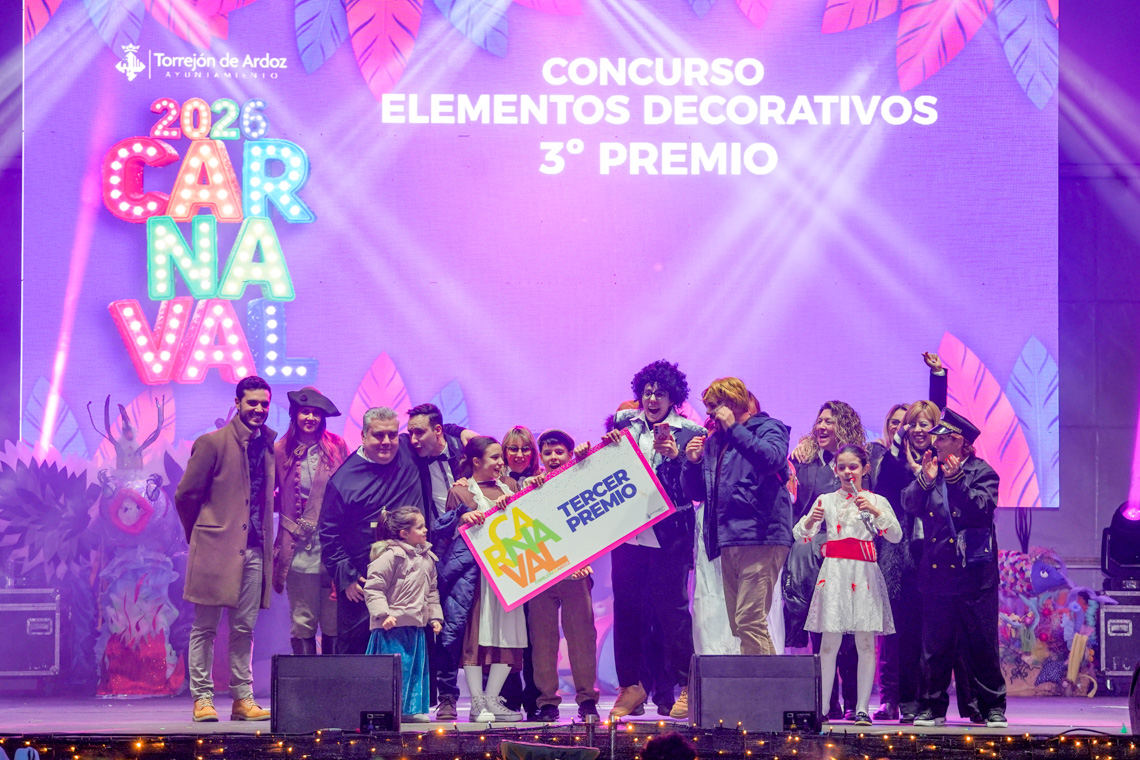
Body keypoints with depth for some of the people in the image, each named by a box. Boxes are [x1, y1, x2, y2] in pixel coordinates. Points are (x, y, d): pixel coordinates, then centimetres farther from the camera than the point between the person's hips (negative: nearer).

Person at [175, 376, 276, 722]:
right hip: (216, 550, -5)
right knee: (205, 628, 0)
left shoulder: (270, 447, 13)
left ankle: (242, 698, 11)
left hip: (253, 551, 5)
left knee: (244, 629, 7)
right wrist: (201, 536, 7)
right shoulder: (212, 443, -3)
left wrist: (267, 542, 13)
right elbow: (185, 495, 1)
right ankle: (202, 698, 4)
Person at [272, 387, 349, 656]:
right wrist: (280, 506, -3)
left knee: (334, 622, 1)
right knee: (302, 621, 1)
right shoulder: (281, 450, 4)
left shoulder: (336, 447, 6)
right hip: (299, 550, 0)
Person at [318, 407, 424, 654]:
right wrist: (345, 577, -6)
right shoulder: (345, 478, -5)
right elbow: (329, 533, -2)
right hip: (361, 583, -3)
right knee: (352, 648, 1)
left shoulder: (409, 455, 3)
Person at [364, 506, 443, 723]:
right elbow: (373, 588, -14)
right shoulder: (390, 556, -13)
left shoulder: (427, 558, 12)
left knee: (416, 667, 10)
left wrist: (435, 616, 14)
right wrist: (383, 614, -21)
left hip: (416, 626, 8)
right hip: (393, 625, -8)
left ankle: (411, 709, 18)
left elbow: (431, 591, 21)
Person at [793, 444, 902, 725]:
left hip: (865, 573, 0)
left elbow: (896, 536, -3)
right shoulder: (826, 500, 10)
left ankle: (862, 708, 3)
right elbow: (799, 536, 5)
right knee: (829, 641, -3)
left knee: (866, 642, -1)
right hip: (834, 572, 0)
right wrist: (810, 521, -16)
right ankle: (822, 706, 0)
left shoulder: (877, 501, 8)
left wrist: (876, 511, -15)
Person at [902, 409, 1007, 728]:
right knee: (935, 644, 5)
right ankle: (932, 707, 12)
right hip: (936, 570, 4)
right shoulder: (930, 470, 13)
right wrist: (924, 481, -13)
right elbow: (910, 504, 4)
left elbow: (983, 508, -13)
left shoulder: (981, 472, 0)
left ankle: (993, 707, 9)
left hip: (972, 573, -4)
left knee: (981, 645, 0)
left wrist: (956, 480, -20)